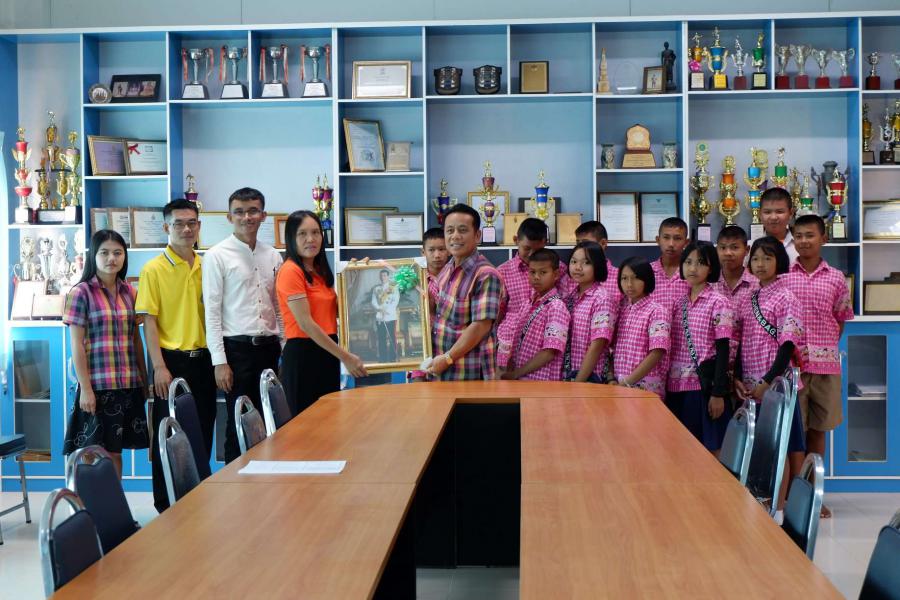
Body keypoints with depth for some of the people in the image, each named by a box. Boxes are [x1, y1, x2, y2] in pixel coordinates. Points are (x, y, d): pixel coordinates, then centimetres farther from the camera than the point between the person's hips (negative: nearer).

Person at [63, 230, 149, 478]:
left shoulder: (129, 292, 9)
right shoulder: (81, 293, -6)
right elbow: (77, 345, -8)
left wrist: (144, 379, 11)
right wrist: (85, 388, -12)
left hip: (129, 384, 5)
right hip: (97, 384, -4)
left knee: (116, 450, 11)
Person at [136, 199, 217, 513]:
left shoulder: (206, 267, 9)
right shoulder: (154, 269, -5)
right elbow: (149, 321, -8)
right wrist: (159, 366, -14)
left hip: (203, 359, 5)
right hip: (172, 360, -5)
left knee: (203, 431, 10)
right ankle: (166, 504, 14)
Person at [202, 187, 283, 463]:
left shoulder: (272, 256, 10)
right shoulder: (216, 256, -4)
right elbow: (212, 311, -7)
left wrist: (285, 348, 8)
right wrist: (219, 361, -11)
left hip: (268, 347, 5)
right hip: (237, 348, -4)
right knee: (238, 424, 1)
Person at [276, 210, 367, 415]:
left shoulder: (319, 271, 13)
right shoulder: (290, 271, -12)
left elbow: (335, 310, 20)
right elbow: (305, 324, -18)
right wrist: (345, 357, -18)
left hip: (327, 354, 8)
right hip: (303, 355, -8)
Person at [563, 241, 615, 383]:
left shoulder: (601, 299, -11)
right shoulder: (570, 298, 7)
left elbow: (597, 346, -15)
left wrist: (578, 382, -15)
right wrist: (566, 377, 1)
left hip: (589, 377, -5)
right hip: (567, 375, 5)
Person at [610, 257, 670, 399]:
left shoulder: (656, 311, -8)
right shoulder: (623, 311, 10)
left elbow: (656, 354, -15)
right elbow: (615, 350, 11)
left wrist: (627, 382, -15)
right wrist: (613, 379, -3)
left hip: (646, 389, -5)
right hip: (620, 386, 5)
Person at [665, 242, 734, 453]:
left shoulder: (719, 303, -6)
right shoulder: (678, 303, 11)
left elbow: (723, 350, -9)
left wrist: (718, 393, -13)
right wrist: (667, 385, 12)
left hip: (705, 384, -5)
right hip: (677, 386, 6)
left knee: (711, 449, 1)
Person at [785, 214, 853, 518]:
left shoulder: (836, 279, 6)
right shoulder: (781, 276, 1)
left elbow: (840, 322, 14)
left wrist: (824, 350, 3)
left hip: (825, 365, 2)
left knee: (817, 430, 9)